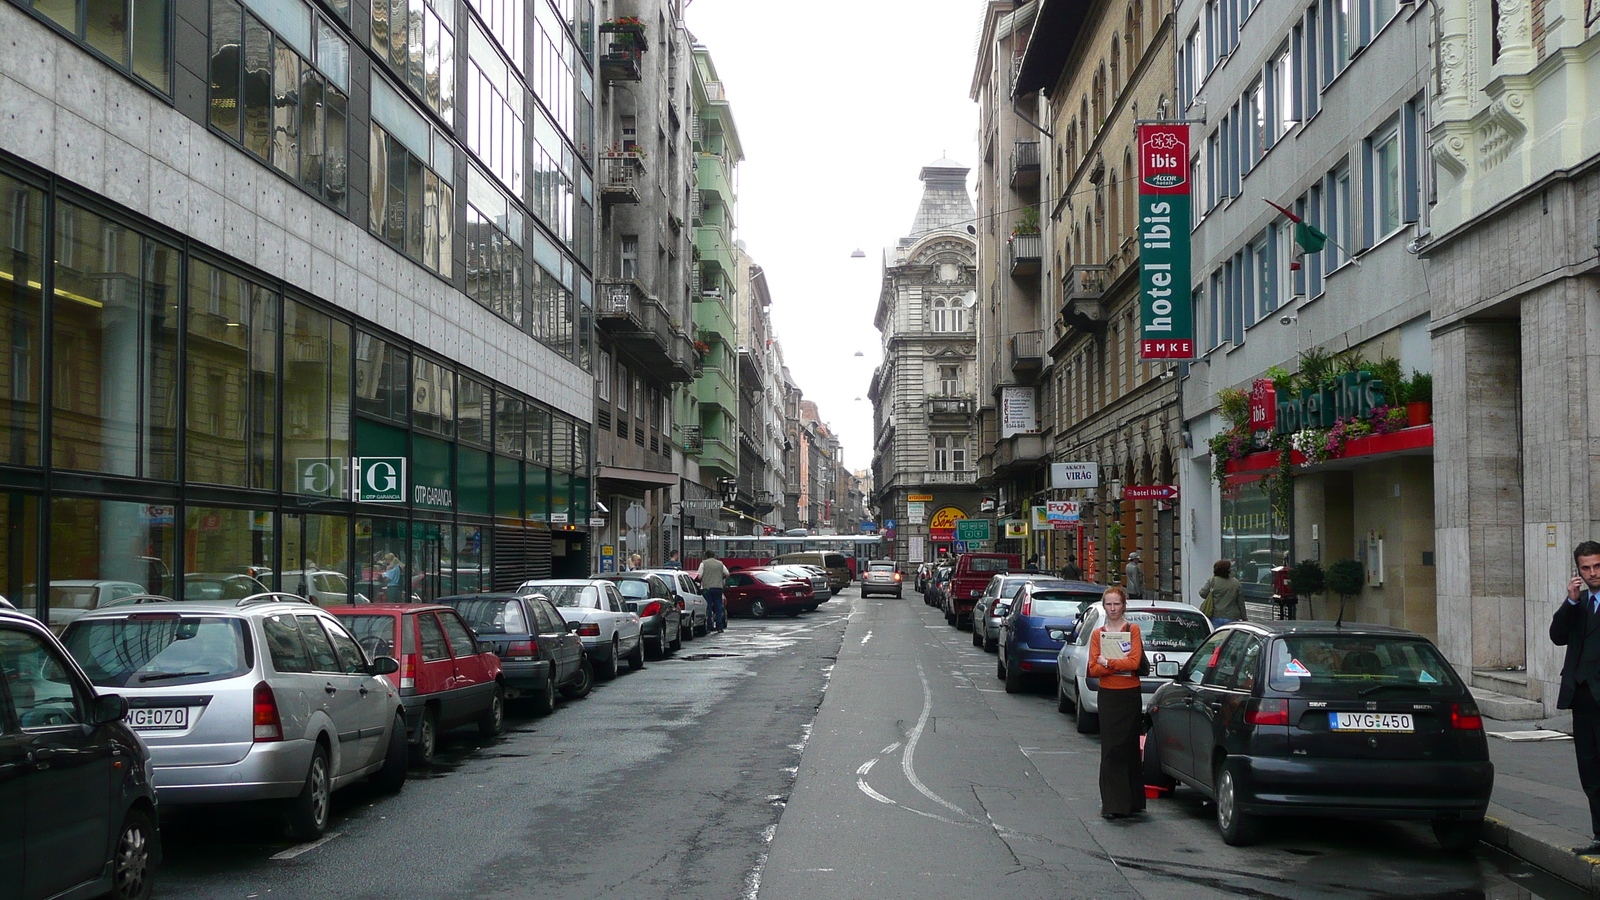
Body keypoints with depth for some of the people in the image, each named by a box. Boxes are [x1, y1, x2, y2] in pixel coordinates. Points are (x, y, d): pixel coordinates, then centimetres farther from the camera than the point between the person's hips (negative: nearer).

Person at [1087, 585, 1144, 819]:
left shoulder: (1133, 629, 2)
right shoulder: (1098, 634, 8)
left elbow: (1134, 662, -10)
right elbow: (1093, 669, -1)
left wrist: (1107, 662, -10)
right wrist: (1119, 665, -12)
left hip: (1130, 695, -1)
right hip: (1108, 696, 1)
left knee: (1130, 747, 3)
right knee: (1110, 749, -3)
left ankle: (1132, 801, 12)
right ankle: (1112, 804, -2)